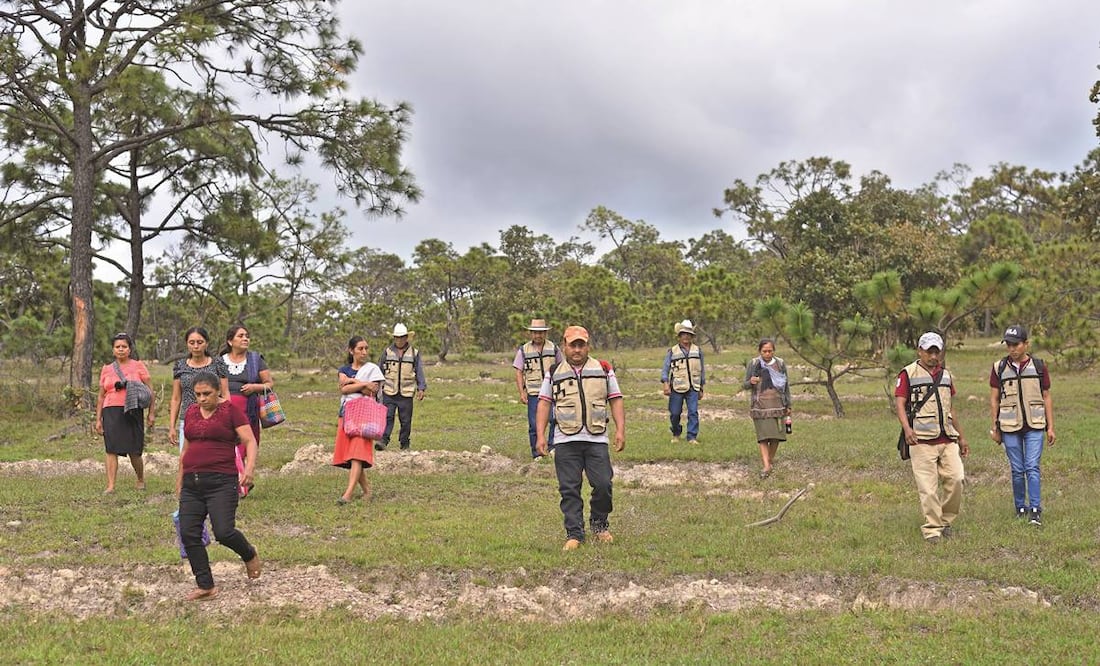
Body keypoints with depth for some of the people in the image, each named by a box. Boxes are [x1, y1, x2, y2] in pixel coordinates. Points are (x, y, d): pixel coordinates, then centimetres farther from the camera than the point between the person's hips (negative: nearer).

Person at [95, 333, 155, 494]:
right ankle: (110, 486, -5)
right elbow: (101, 397, 17)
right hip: (111, 412, 2)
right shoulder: (106, 369, 14)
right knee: (111, 450, -6)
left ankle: (140, 480, 24)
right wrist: (98, 419, 12)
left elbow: (150, 390, 4)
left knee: (134, 451, 0)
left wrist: (152, 413, -4)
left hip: (132, 412, -2)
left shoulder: (138, 366, 6)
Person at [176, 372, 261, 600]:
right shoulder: (191, 412, 15)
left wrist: (249, 467, -26)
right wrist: (179, 480, 26)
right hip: (192, 483, 6)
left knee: (224, 532, -14)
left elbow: (250, 442, -9)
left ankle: (250, 554, 18)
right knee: (189, 534, -1)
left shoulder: (231, 410, -3)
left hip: (221, 481, -6)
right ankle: (205, 586, 8)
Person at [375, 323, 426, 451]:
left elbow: (419, 372, 7)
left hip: (406, 393, 0)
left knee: (406, 420, 3)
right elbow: (380, 370, 13)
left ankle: (405, 444, 12)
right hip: (389, 392, 0)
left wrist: (421, 388, -2)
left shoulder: (414, 353, 5)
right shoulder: (387, 352, 6)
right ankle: (383, 441, -17)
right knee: (387, 417, -12)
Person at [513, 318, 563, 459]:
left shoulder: (554, 349, 7)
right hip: (533, 394, 0)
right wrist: (522, 392, -5)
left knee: (556, 418, -16)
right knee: (534, 425, 1)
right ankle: (537, 454, 10)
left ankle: (552, 446, -1)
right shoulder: (523, 350, 4)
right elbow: (519, 372, 4)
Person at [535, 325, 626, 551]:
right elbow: (544, 404, 9)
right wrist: (540, 436, 0)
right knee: (569, 489, 0)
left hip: (597, 439, 0)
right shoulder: (554, 373, 12)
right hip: (565, 441, 0)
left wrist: (620, 430, -1)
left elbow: (615, 401, 11)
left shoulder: (604, 370, 12)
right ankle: (574, 534, 8)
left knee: (603, 484, -6)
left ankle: (599, 525, 17)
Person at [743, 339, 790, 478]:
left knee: (776, 435, 3)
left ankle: (771, 458, 27)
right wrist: (750, 382, -21)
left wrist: (788, 405, 12)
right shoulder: (753, 364, -1)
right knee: (763, 435, -8)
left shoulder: (780, 364, 5)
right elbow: (745, 384, 3)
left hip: (777, 405, 2)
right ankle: (766, 466, -8)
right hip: (760, 405, -2)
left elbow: (786, 385, 12)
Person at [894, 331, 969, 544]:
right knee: (928, 487, -5)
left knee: (955, 479, -4)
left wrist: (961, 437, 25)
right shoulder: (908, 373, 1)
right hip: (921, 440, -5)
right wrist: (907, 428, -25)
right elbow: (899, 403, -8)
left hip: (947, 439, 5)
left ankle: (946, 520, 16)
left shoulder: (946, 374, 19)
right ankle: (931, 529, 4)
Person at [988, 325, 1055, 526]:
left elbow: (1046, 398, 6)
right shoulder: (999, 368, 3)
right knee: (1017, 470, 6)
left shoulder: (1039, 367, 3)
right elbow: (994, 399, 6)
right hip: (1010, 427, 1)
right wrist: (995, 427, 4)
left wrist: (1050, 427, 3)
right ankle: (1020, 508, 17)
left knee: (1032, 468, -8)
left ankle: (1035, 510, -7)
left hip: (1034, 426, -1)